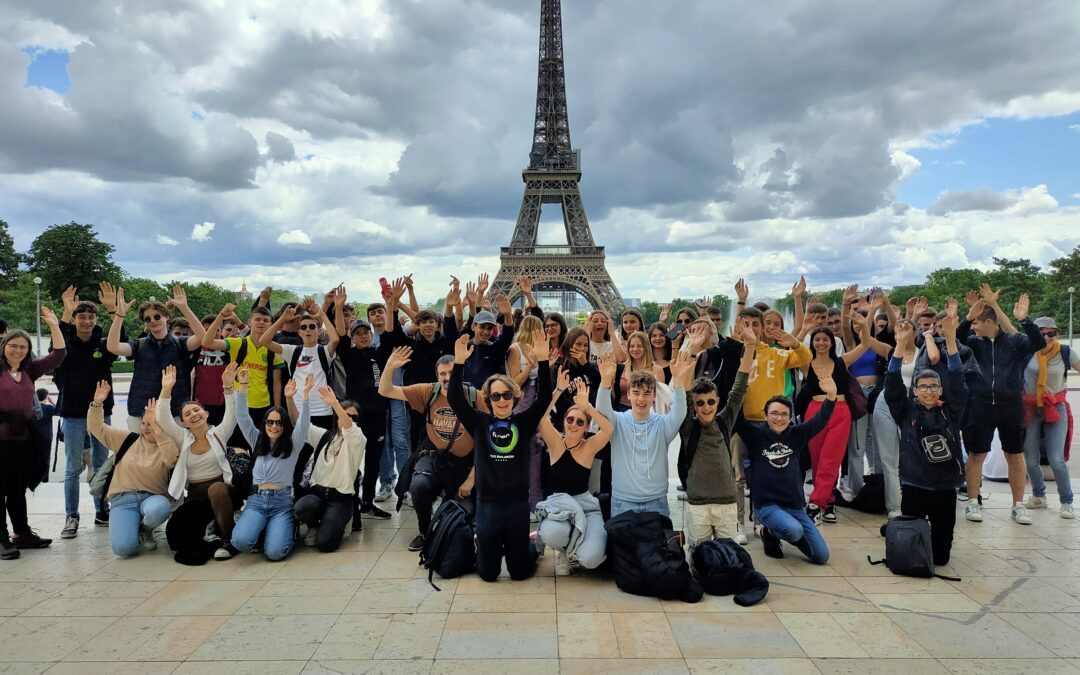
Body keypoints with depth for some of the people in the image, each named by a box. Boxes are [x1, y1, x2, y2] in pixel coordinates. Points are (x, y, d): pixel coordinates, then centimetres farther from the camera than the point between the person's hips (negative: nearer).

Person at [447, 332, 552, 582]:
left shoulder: (524, 422, 0)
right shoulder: (479, 423, 0)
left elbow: (544, 398, -13)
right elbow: (455, 398, -12)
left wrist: (542, 362, -26)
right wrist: (459, 363, -24)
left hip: (518, 503, 0)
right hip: (487, 503, 0)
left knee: (520, 571, 10)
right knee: (488, 573, 9)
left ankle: (531, 546, 41)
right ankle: (485, 546, 41)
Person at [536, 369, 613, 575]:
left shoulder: (589, 446, -3)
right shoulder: (555, 442, -1)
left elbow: (608, 429, -23)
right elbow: (541, 417, -19)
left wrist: (586, 405, -33)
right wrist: (559, 390, -29)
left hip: (585, 505, 0)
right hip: (557, 503, 1)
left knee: (590, 558, -27)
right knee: (550, 534, -36)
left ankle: (573, 550, 14)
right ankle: (564, 551, 4)